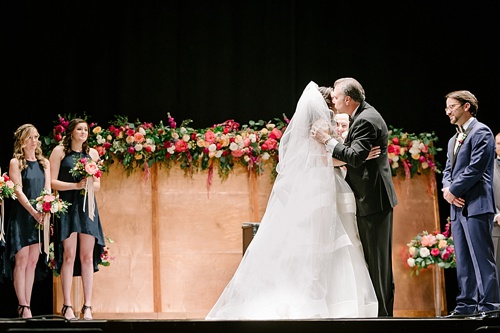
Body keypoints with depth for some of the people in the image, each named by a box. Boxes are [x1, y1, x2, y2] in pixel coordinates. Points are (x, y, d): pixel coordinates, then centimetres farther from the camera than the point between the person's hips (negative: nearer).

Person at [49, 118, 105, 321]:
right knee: (69, 255, -8)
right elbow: (52, 182, -3)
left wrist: (89, 184, -6)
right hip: (67, 207, -4)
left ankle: (87, 306, 1)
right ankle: (67, 306, -6)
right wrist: (76, 185, -14)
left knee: (87, 256, 0)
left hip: (87, 207, 4)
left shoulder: (92, 153, 14)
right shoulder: (60, 151, 3)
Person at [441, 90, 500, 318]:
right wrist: (447, 189, -1)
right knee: (463, 259, 7)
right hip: (458, 206, 9)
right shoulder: (453, 140, 23)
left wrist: (454, 190, -10)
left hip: (476, 205, -9)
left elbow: (476, 168, -14)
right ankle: (467, 305, 10)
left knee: (481, 256, -10)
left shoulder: (481, 132, -5)